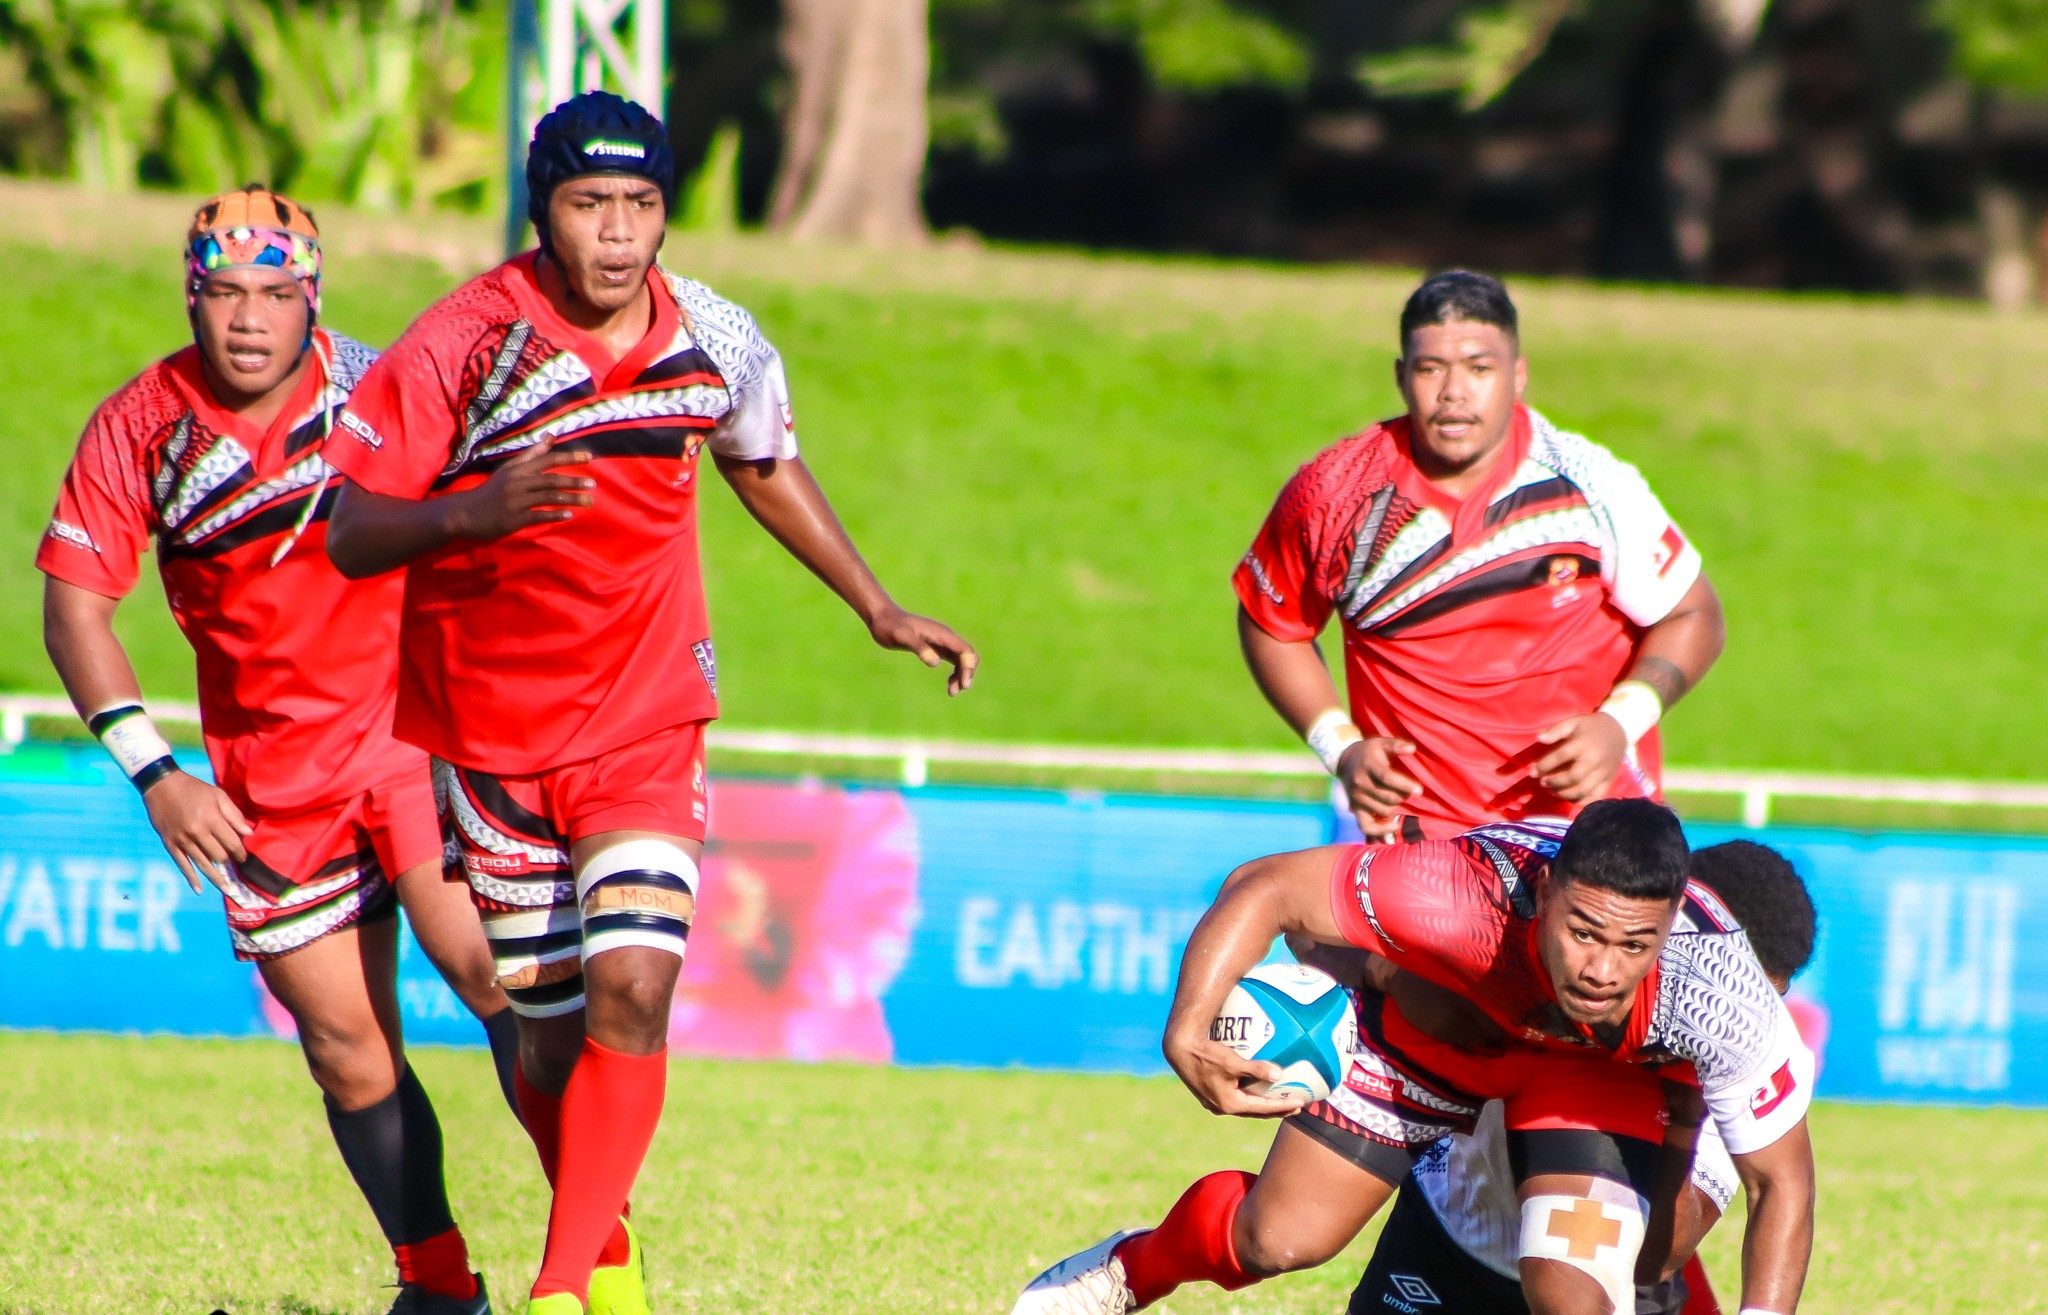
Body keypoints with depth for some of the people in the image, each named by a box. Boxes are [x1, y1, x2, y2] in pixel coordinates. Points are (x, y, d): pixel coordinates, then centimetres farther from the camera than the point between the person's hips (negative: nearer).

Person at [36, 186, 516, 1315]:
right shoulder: (140, 426, -3)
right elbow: (74, 601, -2)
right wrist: (153, 773, -11)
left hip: (418, 731, -1)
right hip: (271, 778, 1)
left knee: (486, 961, -20)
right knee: (347, 1046, 1)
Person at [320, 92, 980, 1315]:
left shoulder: (716, 341, -4)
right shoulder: (461, 344, -14)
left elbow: (769, 468, 18)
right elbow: (350, 534, -15)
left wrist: (879, 608, 22)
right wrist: (472, 513, -34)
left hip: (650, 726, 1)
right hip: (493, 740, -1)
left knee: (632, 989, -18)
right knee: (549, 1031, 5)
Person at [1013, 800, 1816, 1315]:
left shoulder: (1720, 995, -40)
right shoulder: (1461, 892, -44)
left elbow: (1782, 1180, -26)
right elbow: (1264, 888, -32)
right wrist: (1187, 1036, -46)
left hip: (1603, 1071, 0)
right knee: (1279, 1240, 3)